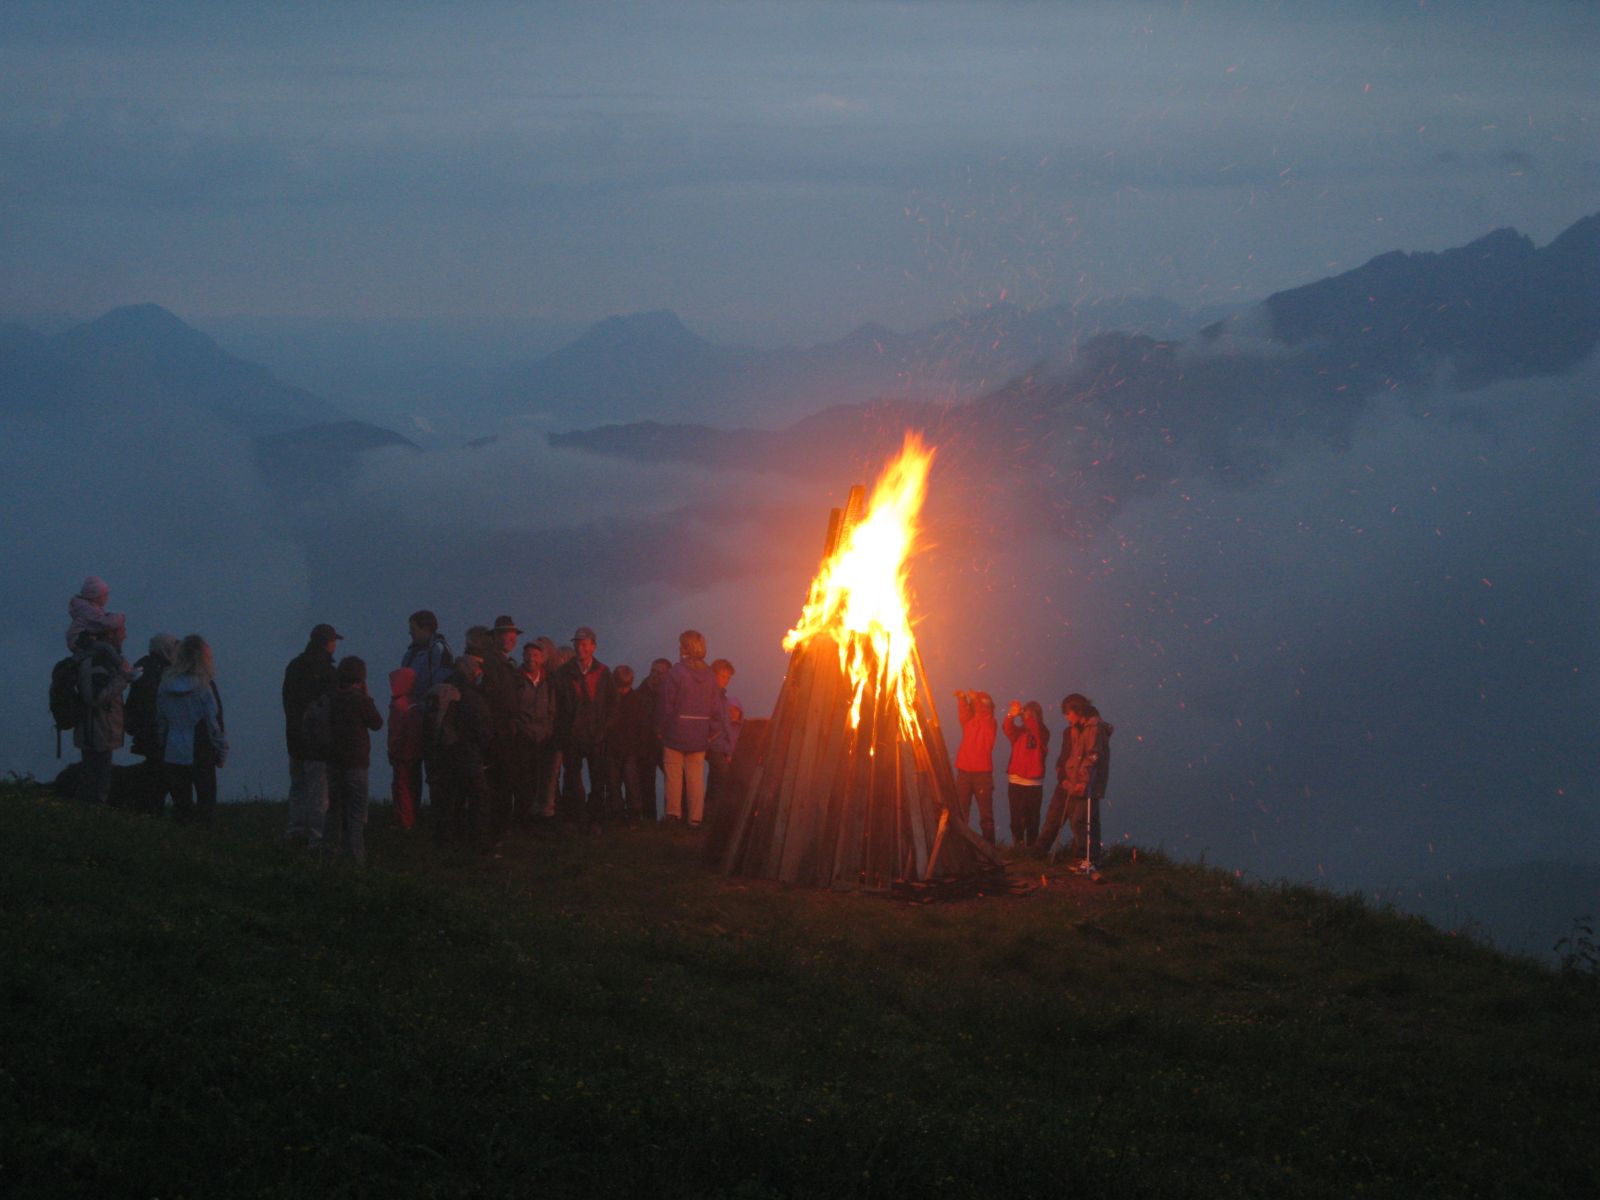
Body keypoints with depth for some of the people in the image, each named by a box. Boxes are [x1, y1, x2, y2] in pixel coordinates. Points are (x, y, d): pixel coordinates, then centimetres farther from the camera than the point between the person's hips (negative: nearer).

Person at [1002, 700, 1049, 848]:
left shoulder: (1043, 734, 3)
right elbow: (1008, 730, -11)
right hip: (1015, 782, 2)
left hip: (1034, 784, -2)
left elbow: (1035, 729, -19)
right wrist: (1011, 716, -30)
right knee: (1016, 819, -1)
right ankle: (1017, 847, 2)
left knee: (1032, 820, -1)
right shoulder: (1018, 731, 10)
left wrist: (1026, 716, -33)